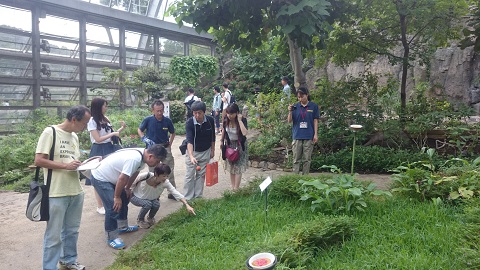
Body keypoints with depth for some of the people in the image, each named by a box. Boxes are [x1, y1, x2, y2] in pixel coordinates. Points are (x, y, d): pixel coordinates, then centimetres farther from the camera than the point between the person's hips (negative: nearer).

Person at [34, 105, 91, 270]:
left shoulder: (74, 136, 12)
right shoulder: (50, 132, -10)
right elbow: (38, 161, -14)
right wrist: (65, 166, -19)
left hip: (76, 192, 7)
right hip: (56, 194, -7)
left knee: (72, 231, 17)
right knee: (54, 235, 4)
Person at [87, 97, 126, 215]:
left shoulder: (106, 119, 7)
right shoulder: (92, 121, -11)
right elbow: (98, 139, -16)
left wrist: (122, 128, 4)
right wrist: (112, 134, -15)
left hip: (109, 149, 6)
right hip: (99, 151, -6)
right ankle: (100, 206, 15)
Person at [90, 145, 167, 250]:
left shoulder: (142, 154, -5)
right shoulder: (134, 159, -35)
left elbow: (134, 173, 9)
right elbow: (122, 179, -29)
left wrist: (127, 188, 17)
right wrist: (116, 197, -17)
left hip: (110, 177, 10)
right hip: (100, 178, -10)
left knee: (124, 199, 17)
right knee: (113, 206, -13)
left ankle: (123, 227, 33)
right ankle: (111, 238, 0)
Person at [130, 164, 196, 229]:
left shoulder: (165, 183, -28)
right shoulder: (144, 176, -35)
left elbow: (176, 193, -30)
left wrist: (187, 205, -38)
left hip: (151, 199, 3)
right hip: (135, 197, -3)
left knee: (156, 204, -26)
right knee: (147, 204, -31)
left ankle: (150, 218, 9)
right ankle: (140, 220, 1)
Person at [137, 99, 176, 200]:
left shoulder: (167, 121, -7)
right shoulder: (148, 120, -11)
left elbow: (172, 133, 10)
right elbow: (139, 130, 4)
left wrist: (169, 143, 0)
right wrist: (145, 139, -12)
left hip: (165, 148, 1)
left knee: (170, 171, 6)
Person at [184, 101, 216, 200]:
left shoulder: (210, 120, -14)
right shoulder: (189, 123, -23)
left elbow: (212, 136, 1)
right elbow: (189, 140, -34)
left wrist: (212, 150, 6)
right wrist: (191, 156, -45)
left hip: (205, 152, 3)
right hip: (192, 152, -2)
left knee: (201, 174, 10)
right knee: (189, 175, 0)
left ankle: (198, 197, 21)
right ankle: (188, 198, 11)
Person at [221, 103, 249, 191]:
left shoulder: (242, 120, -24)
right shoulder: (226, 120, -12)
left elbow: (245, 133, -40)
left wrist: (239, 120, -37)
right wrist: (222, 142, 15)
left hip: (239, 146, -4)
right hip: (229, 145, 4)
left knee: (238, 168, -2)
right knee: (231, 168, 12)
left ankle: (236, 189, 4)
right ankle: (232, 187, 23)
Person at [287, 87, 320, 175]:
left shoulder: (313, 106, 2)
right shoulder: (295, 107, 3)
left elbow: (315, 121, 4)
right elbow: (289, 121, 2)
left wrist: (316, 134, -2)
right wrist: (290, 112, -15)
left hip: (309, 136, -1)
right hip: (297, 136, 1)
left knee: (307, 159, 7)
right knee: (296, 159, 4)